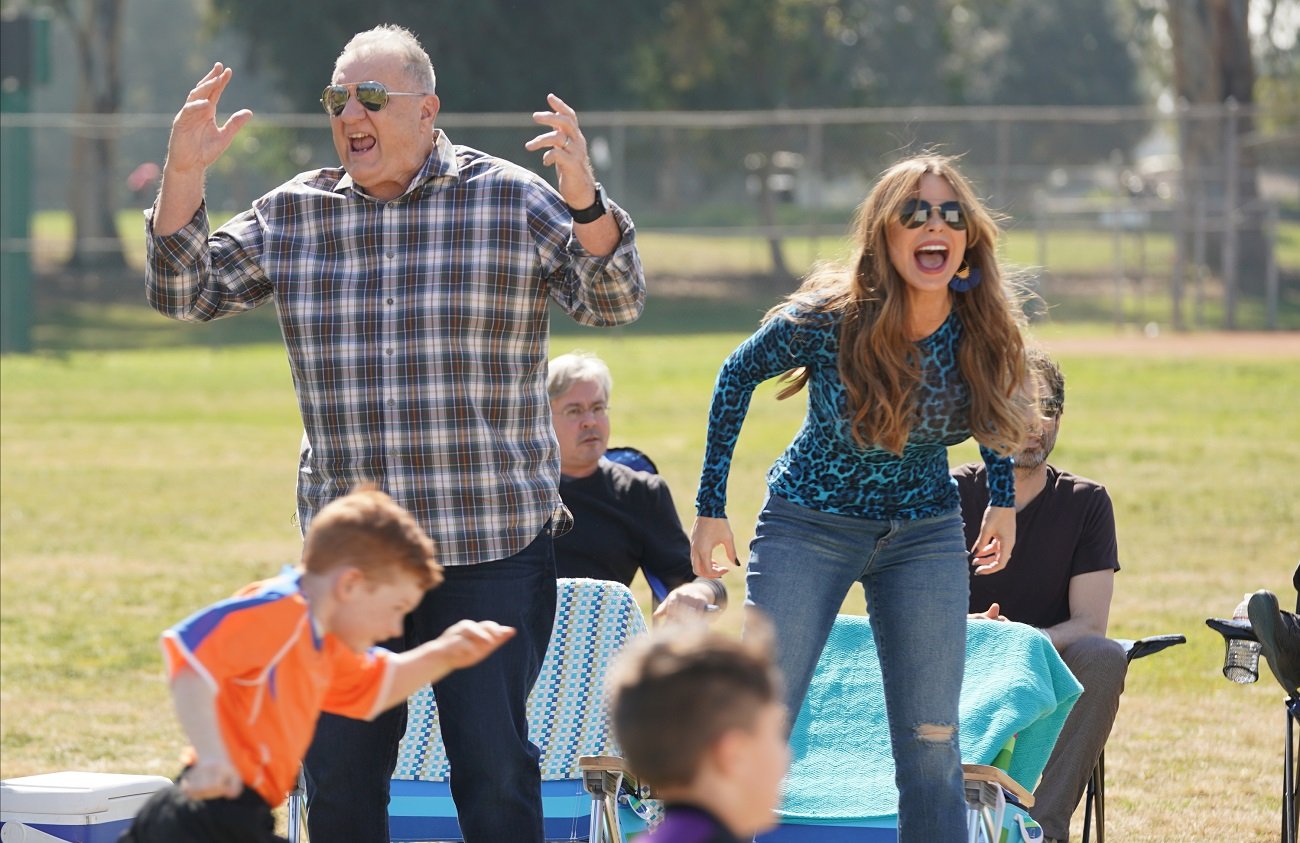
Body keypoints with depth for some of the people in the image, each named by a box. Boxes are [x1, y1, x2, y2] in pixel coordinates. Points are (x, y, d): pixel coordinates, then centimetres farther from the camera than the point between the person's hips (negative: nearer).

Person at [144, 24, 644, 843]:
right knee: (337, 772, 7)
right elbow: (185, 293, 8)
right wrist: (184, 176, -7)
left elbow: (615, 301, -7)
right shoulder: (293, 214, 8)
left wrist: (583, 198, -27)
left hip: (491, 553, -3)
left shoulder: (512, 200, -1)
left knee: (494, 767, -5)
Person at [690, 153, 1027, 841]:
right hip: (809, 526, -3)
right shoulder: (828, 320, -23)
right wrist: (710, 507, -2)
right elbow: (737, 377, -5)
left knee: (931, 749, 1)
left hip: (925, 535, 3)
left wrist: (1004, 499, 11)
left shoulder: (981, 331, -14)